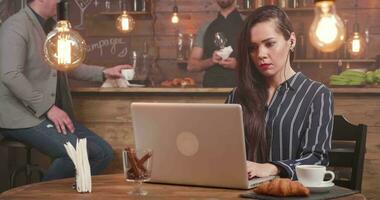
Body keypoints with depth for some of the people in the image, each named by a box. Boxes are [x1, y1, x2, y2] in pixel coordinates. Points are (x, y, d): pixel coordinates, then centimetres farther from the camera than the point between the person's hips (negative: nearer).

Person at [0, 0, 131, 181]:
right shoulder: (17, 26, -11)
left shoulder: (51, 27, 16)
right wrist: (48, 108, -22)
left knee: (103, 152, -5)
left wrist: (104, 73, 17)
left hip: (54, 113, 9)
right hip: (22, 116, -9)